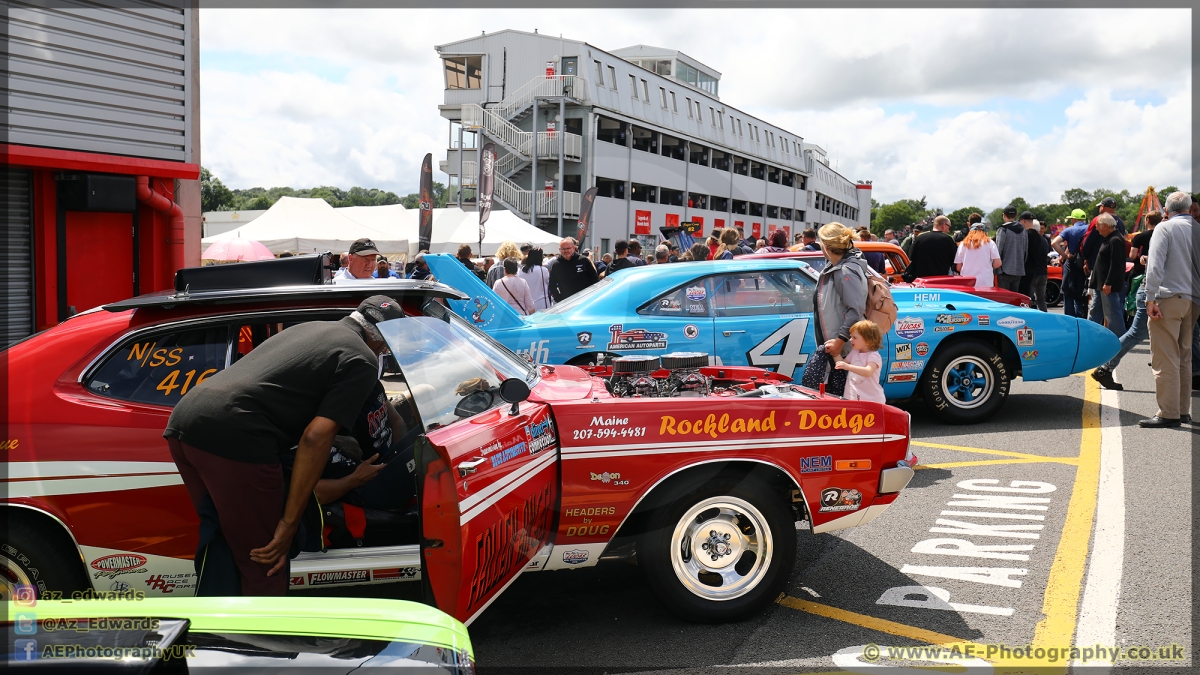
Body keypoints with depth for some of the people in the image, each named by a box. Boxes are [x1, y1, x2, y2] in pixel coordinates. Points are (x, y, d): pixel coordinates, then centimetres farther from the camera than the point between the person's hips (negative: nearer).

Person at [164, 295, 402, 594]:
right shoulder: (363, 362, 3)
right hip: (234, 436, -9)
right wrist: (289, 523, -4)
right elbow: (316, 437, -8)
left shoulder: (310, 328, 27)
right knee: (266, 569, 5)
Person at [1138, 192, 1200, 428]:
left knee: (1165, 360, -4)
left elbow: (1155, 265, -15)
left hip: (1169, 299, -6)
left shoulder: (1165, 228, -5)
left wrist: (1151, 299, -15)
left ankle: (1168, 414, -5)